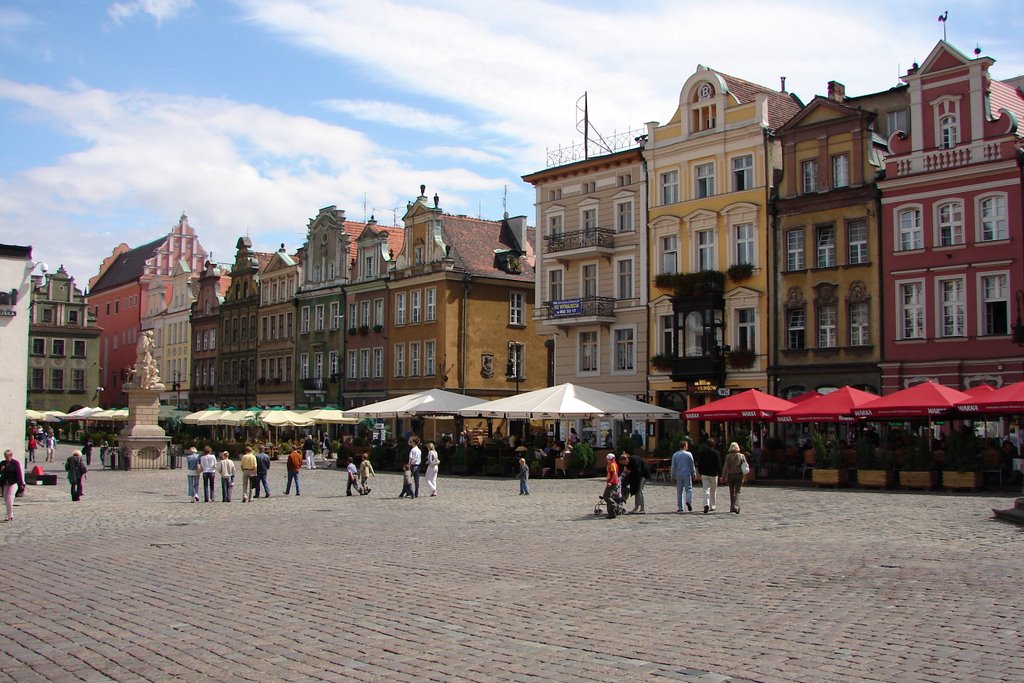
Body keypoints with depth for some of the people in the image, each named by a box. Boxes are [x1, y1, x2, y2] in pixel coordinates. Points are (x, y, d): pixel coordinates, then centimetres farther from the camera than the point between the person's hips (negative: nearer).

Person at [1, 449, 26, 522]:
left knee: (9, 498, -13)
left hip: (13, 483, -6)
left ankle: (10, 516, -10)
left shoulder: (16, 463, -6)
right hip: (5, 484, 6)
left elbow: (19, 473, -9)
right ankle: (10, 515, 17)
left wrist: (21, 484, -13)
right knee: (6, 499, 7)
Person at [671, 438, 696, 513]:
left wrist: (673, 477, 9)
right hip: (687, 474, -2)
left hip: (679, 475, 2)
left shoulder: (675, 455, 1)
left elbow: (673, 467, 3)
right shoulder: (689, 454, -4)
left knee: (679, 491, 8)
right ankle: (688, 501, -21)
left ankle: (680, 507, 7)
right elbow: (692, 465, -1)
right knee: (689, 489, 5)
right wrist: (693, 474, 10)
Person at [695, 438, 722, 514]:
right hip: (713, 474, -1)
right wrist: (720, 474, 0)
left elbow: (699, 464, 8)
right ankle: (712, 507, 16)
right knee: (713, 491, 12)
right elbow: (719, 465, -6)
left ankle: (706, 505, -24)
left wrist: (700, 472, 16)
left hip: (704, 474, 1)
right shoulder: (716, 452, -6)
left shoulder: (701, 452, 3)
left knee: (706, 490, -3)